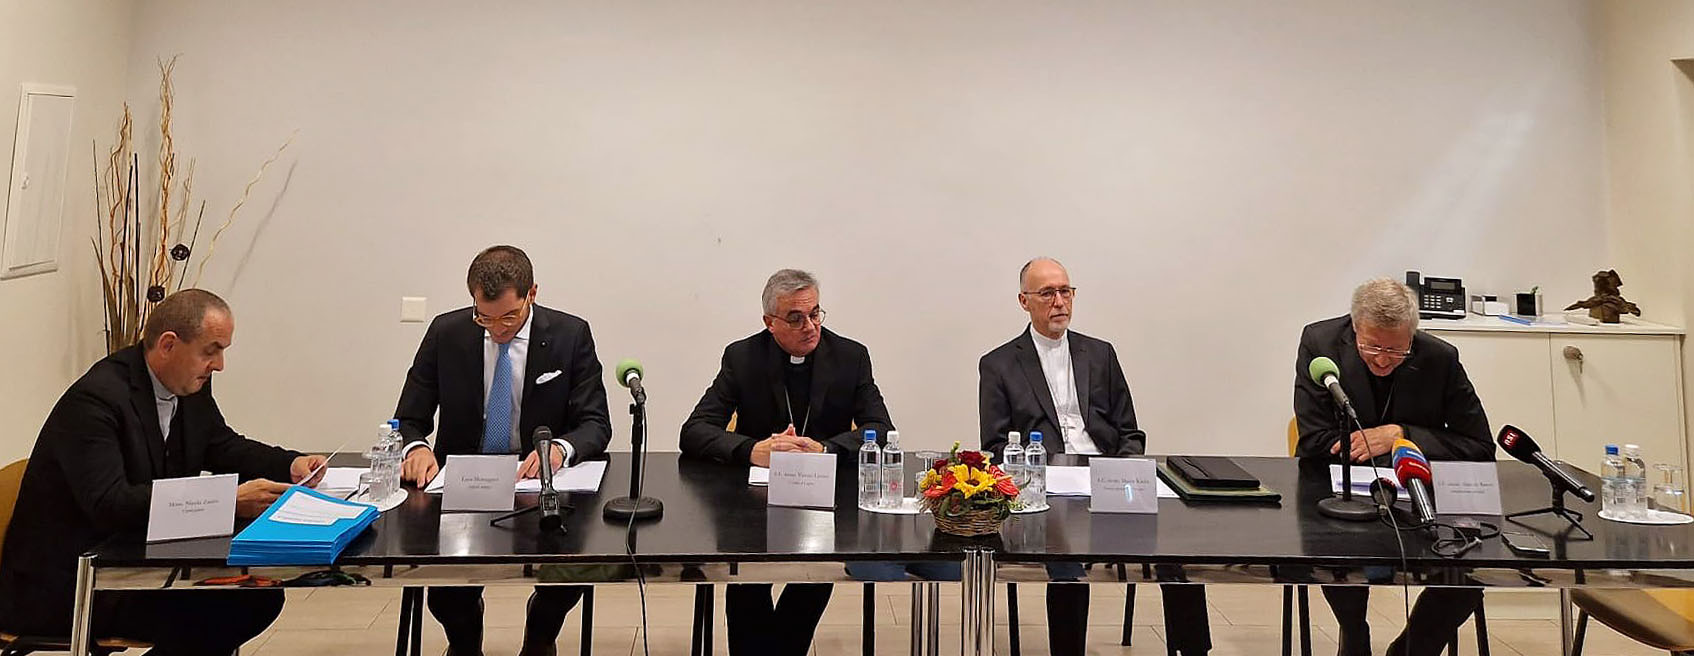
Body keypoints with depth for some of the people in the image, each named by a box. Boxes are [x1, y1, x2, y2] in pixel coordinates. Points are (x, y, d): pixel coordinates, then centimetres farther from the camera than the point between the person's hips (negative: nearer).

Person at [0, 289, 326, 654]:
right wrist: (230, 500, -38)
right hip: (61, 586, -8)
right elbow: (109, 504, -33)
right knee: (203, 618, -27)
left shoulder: (190, 385, 2)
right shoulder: (94, 398, -22)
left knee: (260, 596, -8)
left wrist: (291, 465, -5)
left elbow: (224, 448, 16)